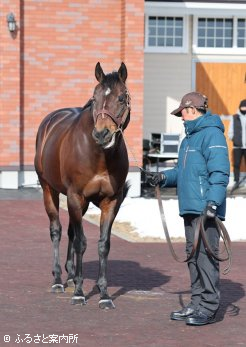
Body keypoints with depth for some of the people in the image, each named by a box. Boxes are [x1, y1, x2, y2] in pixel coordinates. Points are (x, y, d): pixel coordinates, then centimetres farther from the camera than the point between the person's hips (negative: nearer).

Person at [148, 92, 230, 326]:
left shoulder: (212, 134, -10)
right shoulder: (189, 138, 21)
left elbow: (220, 172, -18)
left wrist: (213, 202, -26)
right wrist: (164, 177, 11)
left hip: (206, 210, -10)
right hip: (190, 209, 10)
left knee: (206, 254, -8)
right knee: (193, 254, 13)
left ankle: (209, 308, -5)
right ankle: (197, 304, 21)